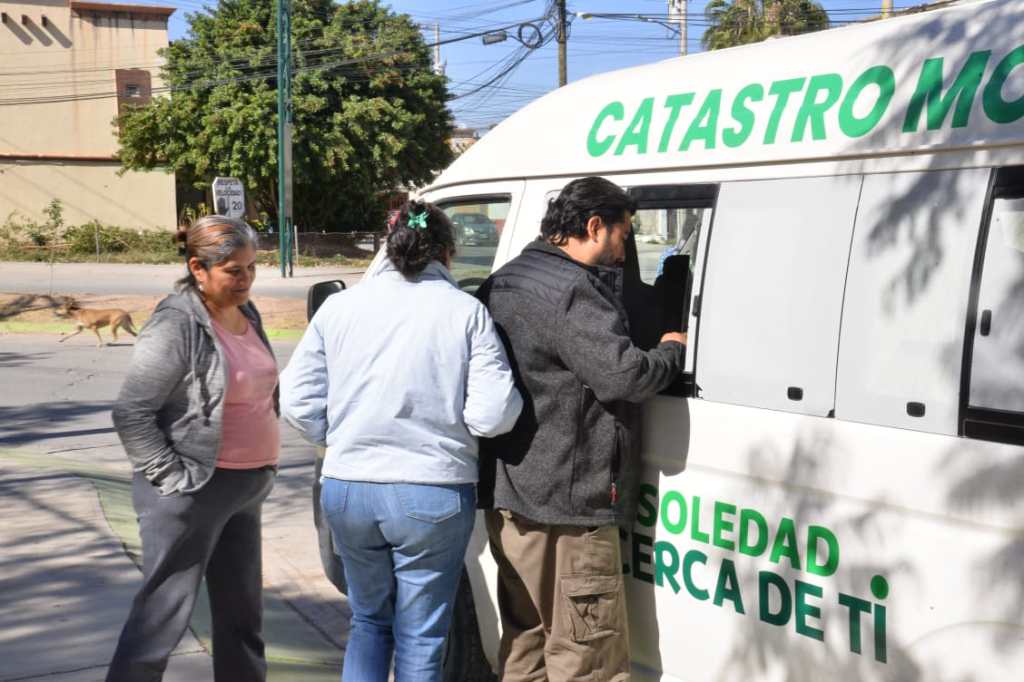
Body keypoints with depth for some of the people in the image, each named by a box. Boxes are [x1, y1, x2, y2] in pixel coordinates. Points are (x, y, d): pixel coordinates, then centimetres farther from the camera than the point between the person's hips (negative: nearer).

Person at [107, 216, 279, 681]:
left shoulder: (245, 314, 8)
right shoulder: (177, 326, -16)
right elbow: (131, 413, -17)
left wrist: (263, 468, 13)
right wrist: (172, 477, -17)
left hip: (243, 489, 8)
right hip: (193, 493, -8)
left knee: (242, 609, 17)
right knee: (164, 612, 0)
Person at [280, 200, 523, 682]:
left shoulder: (340, 306, 1)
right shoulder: (466, 312, -7)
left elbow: (296, 402, 1)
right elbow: (492, 415, -13)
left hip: (347, 489, 3)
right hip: (432, 496, -3)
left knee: (369, 623, 24)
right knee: (419, 640, 11)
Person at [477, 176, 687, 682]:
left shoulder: (502, 284, 15)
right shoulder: (570, 292, -18)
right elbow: (622, 375, -25)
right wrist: (671, 350, -6)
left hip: (508, 495, 10)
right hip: (566, 507, -10)